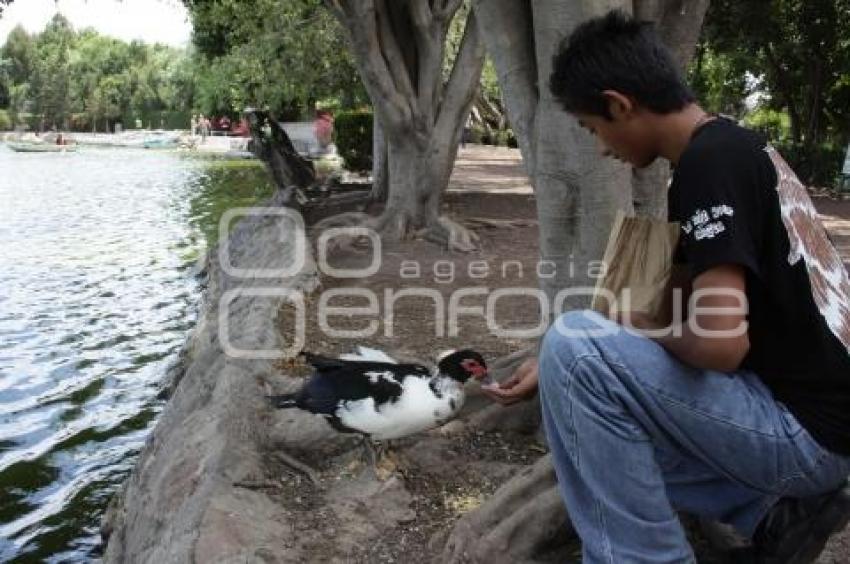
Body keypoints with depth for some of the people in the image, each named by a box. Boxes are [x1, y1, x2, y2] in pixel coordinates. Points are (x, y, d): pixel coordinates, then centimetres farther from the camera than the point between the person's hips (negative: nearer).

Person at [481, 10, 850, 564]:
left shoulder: (710, 161, -20)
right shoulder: (734, 147, 10)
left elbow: (721, 341, -29)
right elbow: (692, 299, 15)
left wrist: (634, 325, -7)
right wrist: (559, 367, 13)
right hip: (803, 407, 10)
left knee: (575, 344, -21)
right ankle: (778, 510, 12)